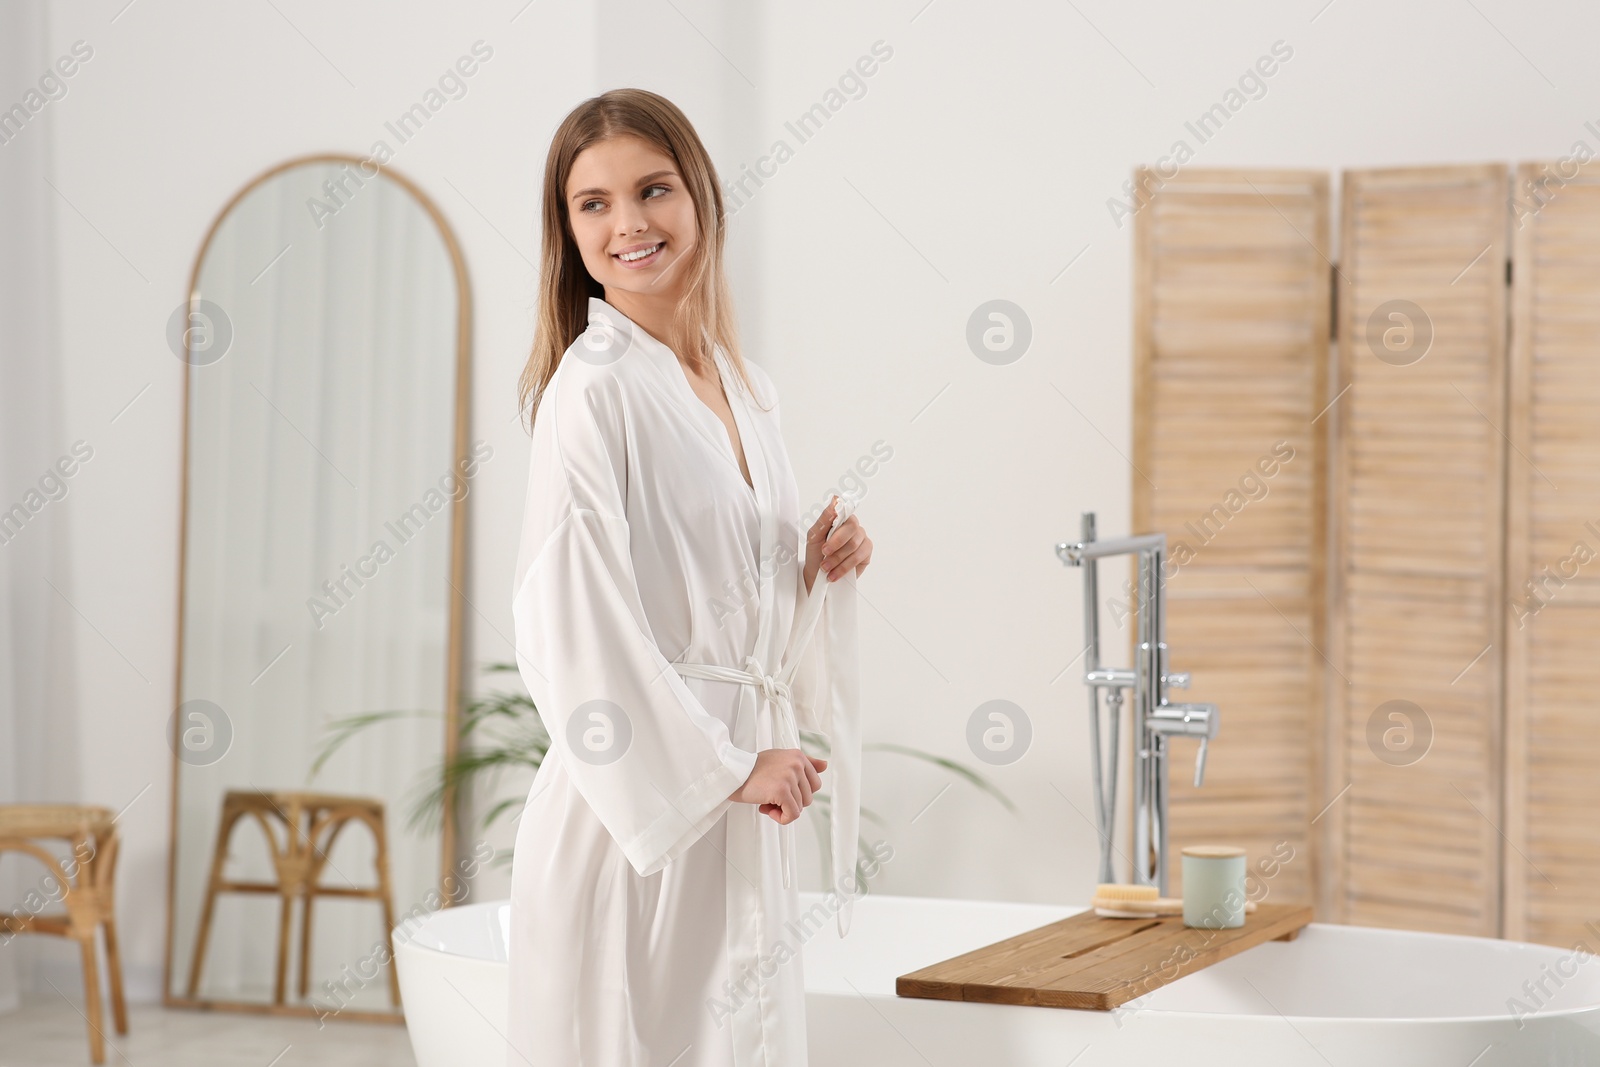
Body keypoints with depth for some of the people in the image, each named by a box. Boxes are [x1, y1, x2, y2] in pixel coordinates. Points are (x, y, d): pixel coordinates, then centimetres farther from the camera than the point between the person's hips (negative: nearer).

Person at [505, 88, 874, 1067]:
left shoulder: (748, 391, 13)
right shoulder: (592, 388, -11)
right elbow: (575, 628, -18)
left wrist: (822, 567, 2)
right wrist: (729, 765, -17)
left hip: (743, 822, 8)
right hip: (637, 808, -8)